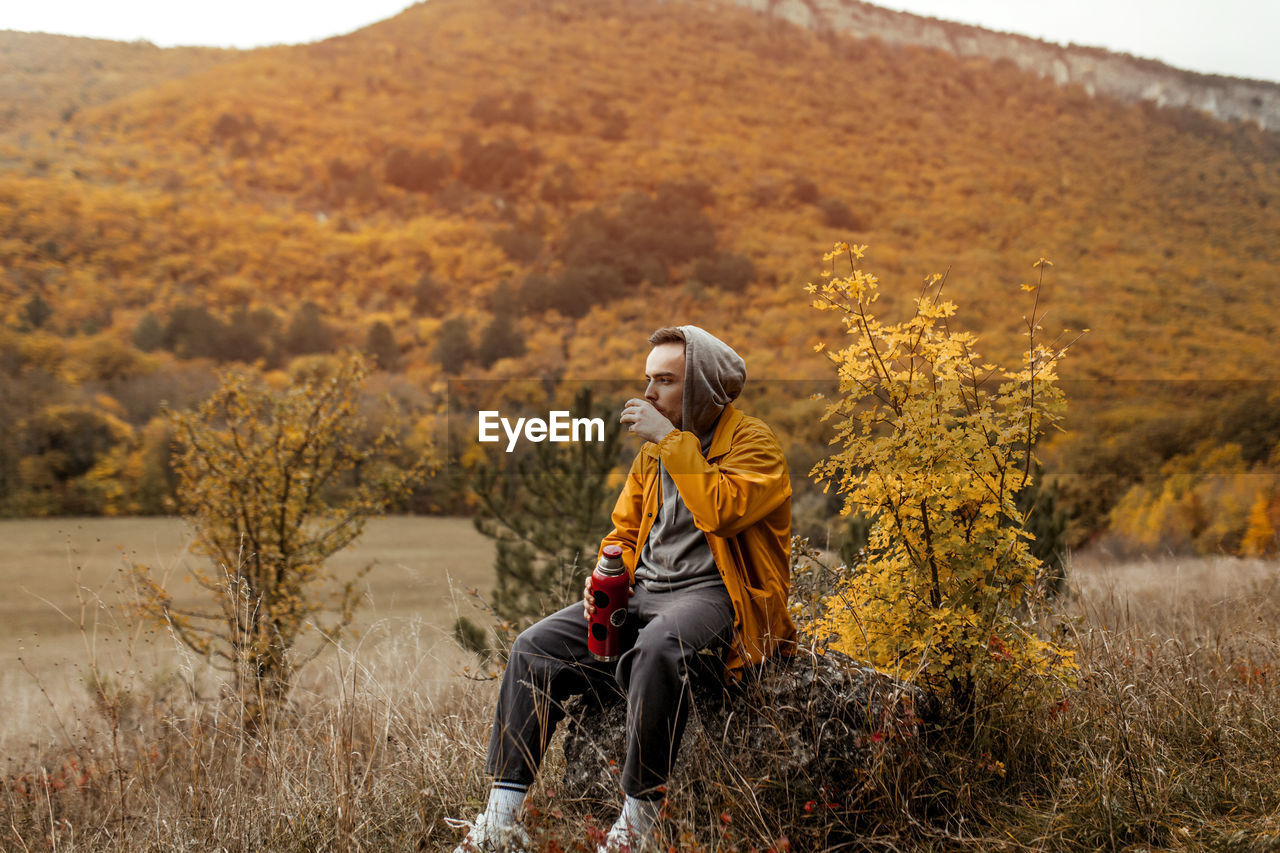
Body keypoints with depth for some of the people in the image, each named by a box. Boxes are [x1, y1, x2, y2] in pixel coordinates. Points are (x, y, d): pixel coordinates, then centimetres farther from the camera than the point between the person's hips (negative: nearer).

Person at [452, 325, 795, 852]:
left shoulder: (752, 443, -4)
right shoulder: (652, 451, 18)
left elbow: (719, 512, -23)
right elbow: (625, 532, 24)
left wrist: (674, 441, -16)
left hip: (714, 595, -7)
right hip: (644, 593, 7)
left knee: (657, 646, -40)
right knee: (536, 647, -10)